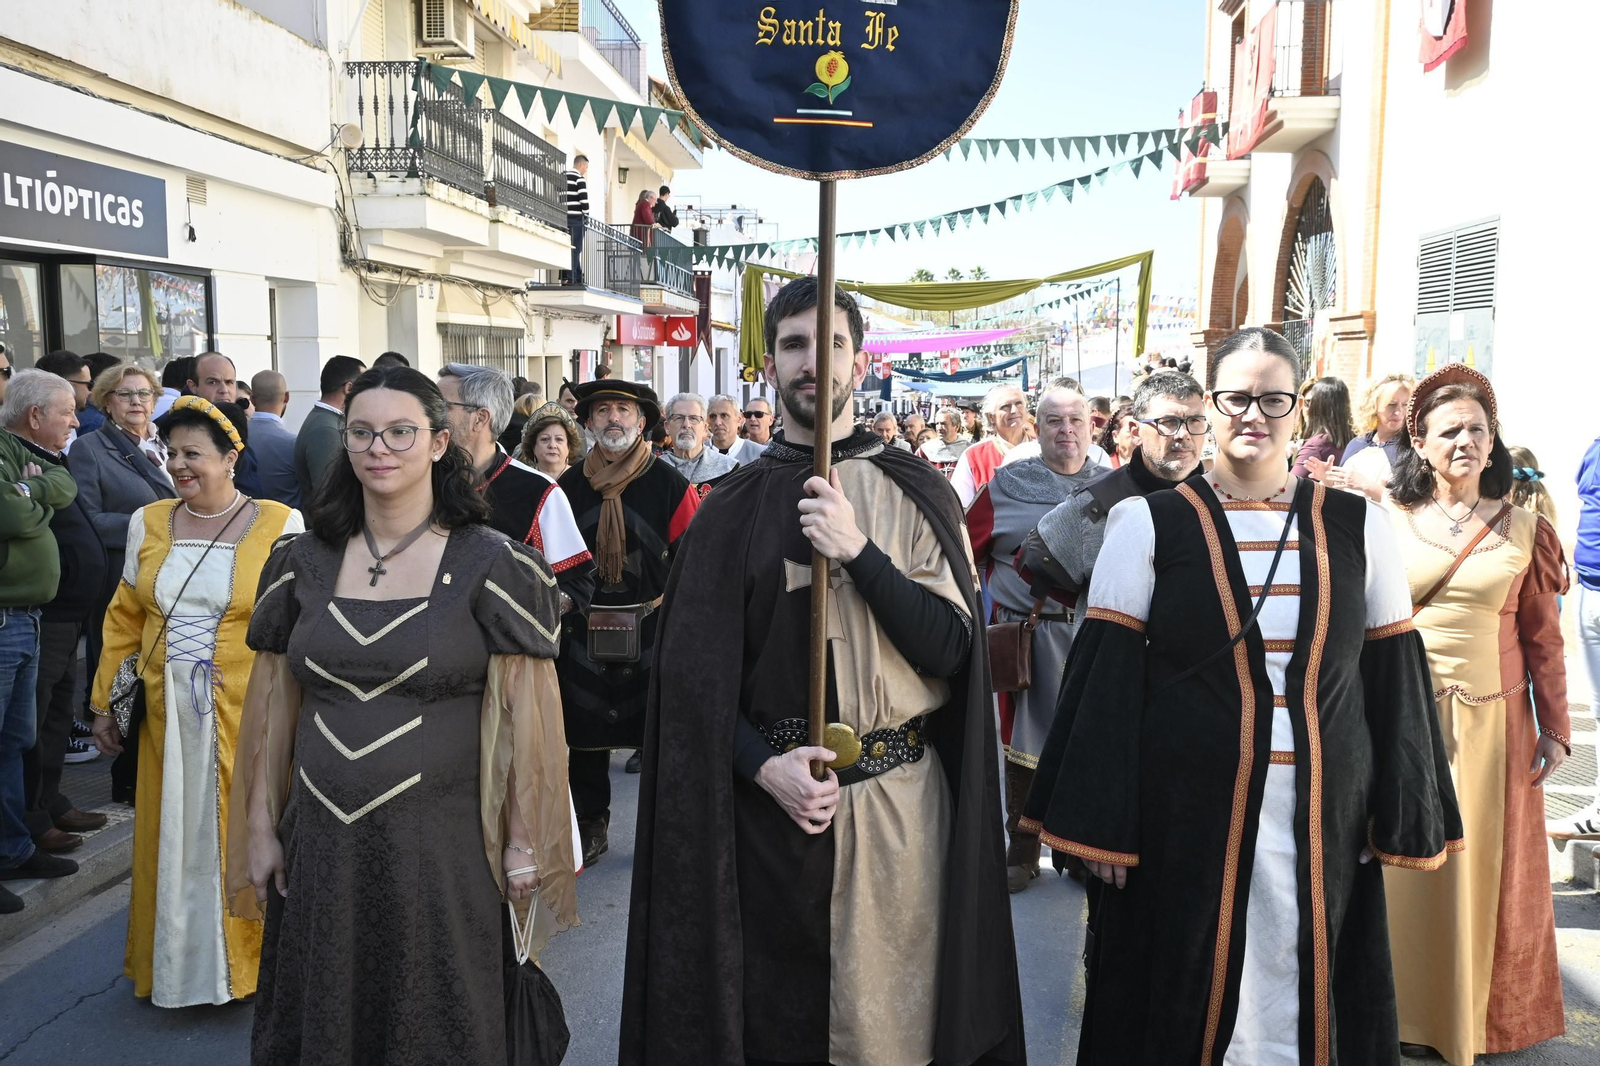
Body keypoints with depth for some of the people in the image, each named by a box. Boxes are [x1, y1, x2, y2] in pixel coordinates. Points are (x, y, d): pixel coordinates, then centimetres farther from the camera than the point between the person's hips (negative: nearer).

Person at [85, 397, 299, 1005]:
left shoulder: (280, 525, -5)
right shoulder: (148, 524, 7)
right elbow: (124, 619, 12)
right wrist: (105, 703, 11)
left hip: (248, 715, -3)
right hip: (167, 715, 4)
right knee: (169, 838, 12)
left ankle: (248, 960, 26)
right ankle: (171, 961, 31)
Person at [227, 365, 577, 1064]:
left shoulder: (494, 567, -8)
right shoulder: (301, 563, 4)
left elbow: (526, 718, -7)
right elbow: (271, 710, 9)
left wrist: (524, 846, -8)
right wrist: (259, 831, 8)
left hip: (443, 850, -3)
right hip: (319, 849, 4)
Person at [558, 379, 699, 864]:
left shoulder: (670, 484, -3)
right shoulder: (569, 485, 5)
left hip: (651, 633, -2)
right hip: (584, 635, 2)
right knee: (586, 733, 9)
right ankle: (590, 827, 25)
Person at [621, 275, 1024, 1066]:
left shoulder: (914, 491, 2)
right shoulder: (733, 510, 3)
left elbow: (949, 649, -7)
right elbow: (693, 674, 1)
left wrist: (859, 552, -18)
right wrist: (764, 767, -14)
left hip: (901, 804, 0)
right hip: (770, 805, 1)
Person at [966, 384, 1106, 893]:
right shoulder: (1007, 485, 4)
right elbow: (966, 549, 5)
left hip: (1097, 635, 1)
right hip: (1027, 636, -1)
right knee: (1026, 739, 5)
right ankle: (1023, 851, 19)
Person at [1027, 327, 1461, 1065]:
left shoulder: (1358, 527, 3)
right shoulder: (1149, 524, -4)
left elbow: (1392, 678, 6)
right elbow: (1109, 679, -6)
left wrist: (1402, 820, 3)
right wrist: (1102, 824, -9)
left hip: (1323, 816, 2)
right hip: (1185, 812, -2)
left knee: (1307, 1002, 15)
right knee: (1182, 1002, 11)